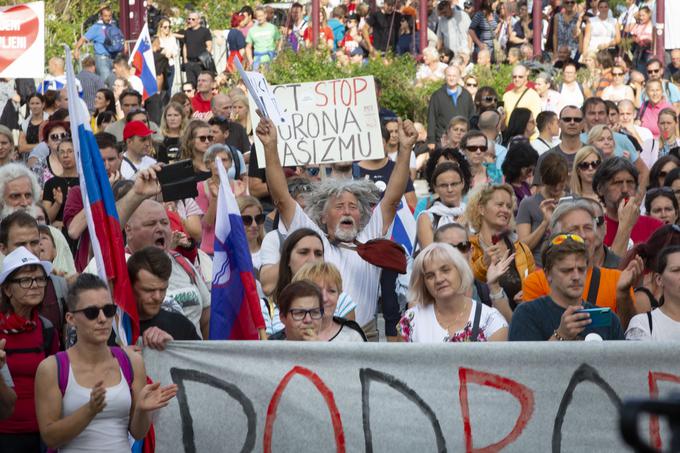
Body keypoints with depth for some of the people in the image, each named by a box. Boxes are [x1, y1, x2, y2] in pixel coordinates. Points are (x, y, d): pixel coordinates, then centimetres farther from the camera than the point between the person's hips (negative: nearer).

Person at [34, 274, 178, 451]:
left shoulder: (132, 362, 3)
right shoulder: (52, 368, -6)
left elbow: (138, 433, 6)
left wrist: (142, 409, -13)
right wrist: (90, 411, -21)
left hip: (123, 448, 2)